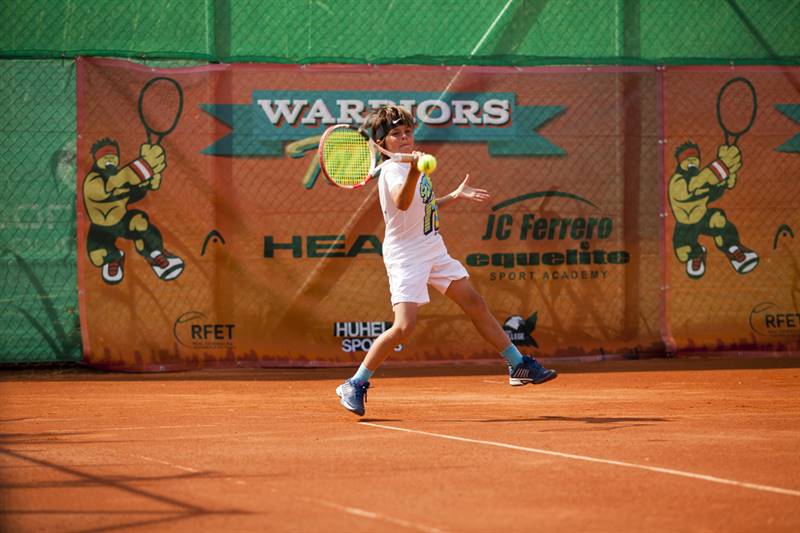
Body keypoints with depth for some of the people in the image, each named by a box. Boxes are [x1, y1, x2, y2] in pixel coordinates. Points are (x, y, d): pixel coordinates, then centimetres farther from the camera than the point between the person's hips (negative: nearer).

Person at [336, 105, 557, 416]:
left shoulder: (414, 164, 11)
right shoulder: (392, 170, -18)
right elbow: (402, 202, -41)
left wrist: (455, 196, 25)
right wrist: (413, 172, -58)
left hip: (433, 250, 9)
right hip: (406, 256, -9)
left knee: (475, 303, 9)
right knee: (404, 325, -19)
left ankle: (518, 366, 18)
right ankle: (355, 385, -7)